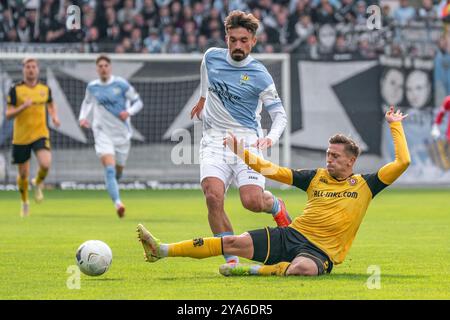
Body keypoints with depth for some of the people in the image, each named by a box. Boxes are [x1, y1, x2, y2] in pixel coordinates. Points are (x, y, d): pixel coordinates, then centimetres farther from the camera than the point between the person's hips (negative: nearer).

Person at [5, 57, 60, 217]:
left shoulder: (45, 89, 4)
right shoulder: (15, 90, -6)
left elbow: (51, 104, 25)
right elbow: (8, 114, -9)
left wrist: (54, 117, 6)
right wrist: (23, 106, -24)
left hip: (40, 134, 1)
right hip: (20, 137, -1)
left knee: (45, 164, -24)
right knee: (23, 174, 6)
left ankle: (38, 183, 11)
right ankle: (24, 202, 33)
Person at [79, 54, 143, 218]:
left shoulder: (121, 84, -5)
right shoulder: (92, 87, 2)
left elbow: (138, 102, 1)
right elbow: (87, 102, 22)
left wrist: (129, 112, -19)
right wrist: (83, 117, 4)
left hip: (122, 134, 1)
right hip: (103, 133, -1)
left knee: (118, 171, 14)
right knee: (110, 169, -20)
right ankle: (118, 203, -29)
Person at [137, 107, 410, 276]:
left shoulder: (364, 185, 5)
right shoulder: (316, 177, 14)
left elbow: (402, 162, 0)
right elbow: (275, 171, 14)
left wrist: (395, 126, 4)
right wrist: (244, 155, 7)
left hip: (322, 251, -4)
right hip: (291, 235, 4)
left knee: (303, 268, -44)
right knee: (233, 242, -10)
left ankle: (252, 270, -30)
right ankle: (161, 250, -11)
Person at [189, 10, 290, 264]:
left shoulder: (259, 76, -9)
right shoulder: (211, 57, 3)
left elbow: (279, 114, -5)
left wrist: (270, 138, -24)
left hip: (246, 139, -3)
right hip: (214, 140, 3)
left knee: (252, 202, -18)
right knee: (213, 196, -22)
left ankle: (276, 206, 21)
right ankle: (231, 259, -13)